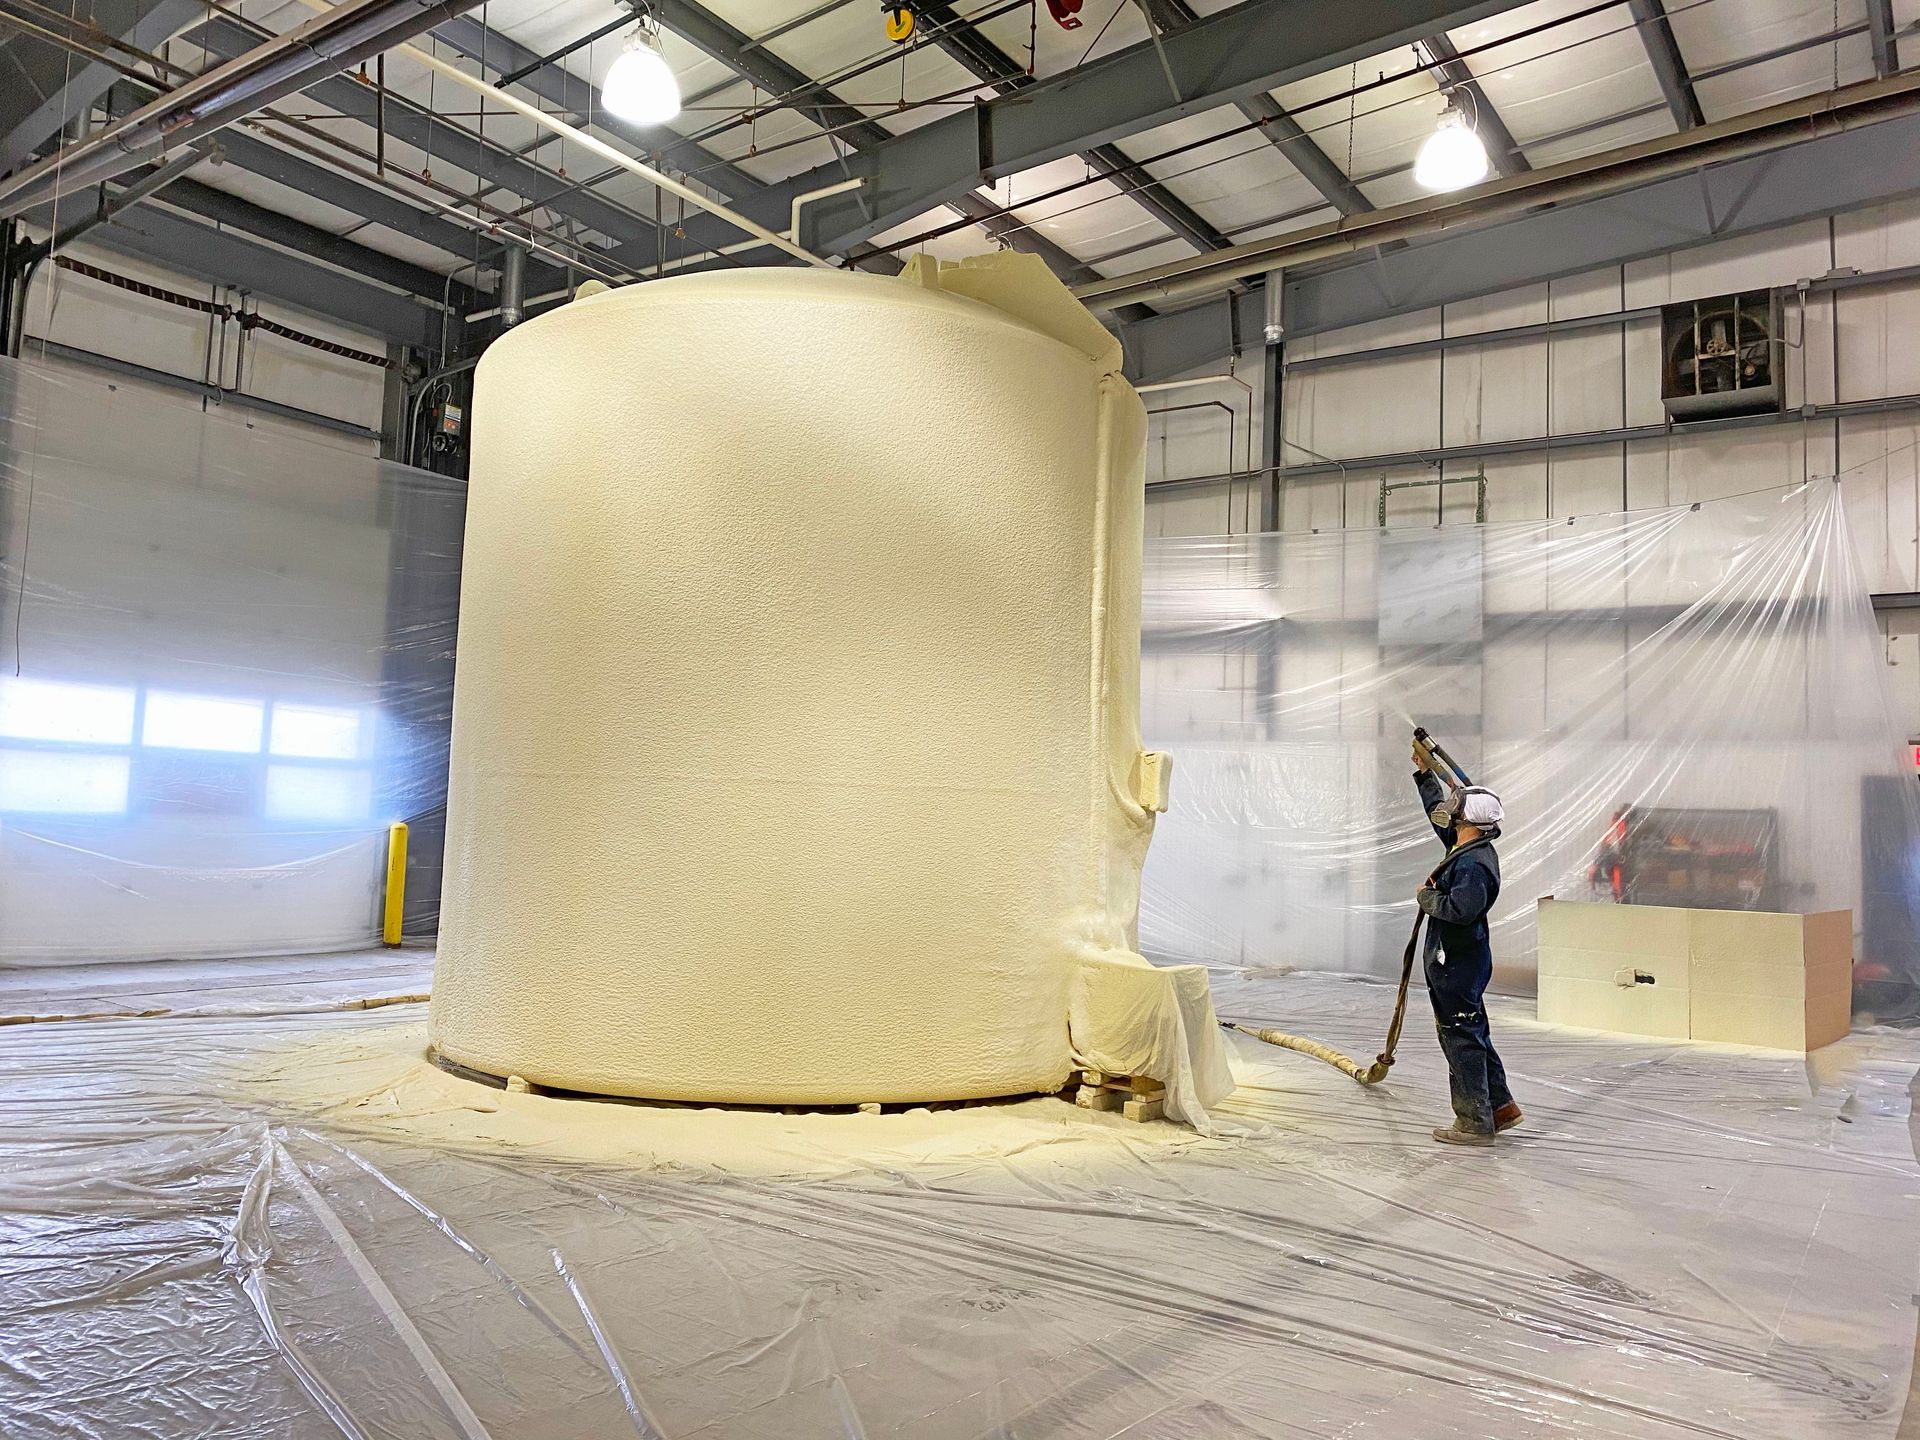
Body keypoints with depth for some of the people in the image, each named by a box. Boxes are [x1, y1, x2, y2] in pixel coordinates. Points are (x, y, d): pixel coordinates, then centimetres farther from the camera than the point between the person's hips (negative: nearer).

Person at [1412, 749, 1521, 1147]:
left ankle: (1474, 1122, 6)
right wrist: (1424, 773, 27)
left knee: (1461, 1039, -2)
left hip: (1457, 965, -10)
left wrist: (1426, 896, -16)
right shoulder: (1466, 847, 9)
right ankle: (1500, 1105, 29)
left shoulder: (1473, 864, -22)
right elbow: (1439, 810, 25)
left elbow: (1460, 908, -35)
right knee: (1473, 1035, 19)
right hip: (1459, 962, 10)